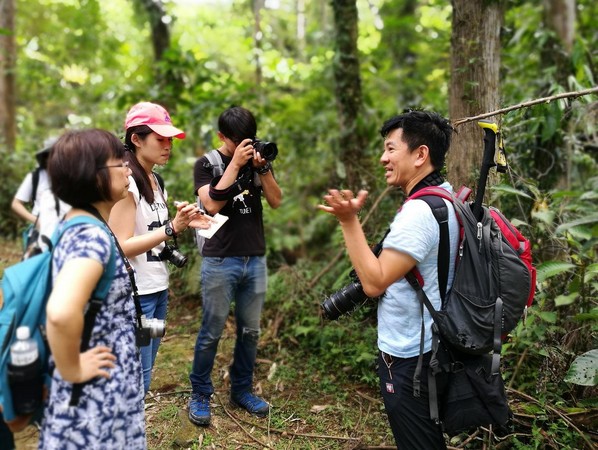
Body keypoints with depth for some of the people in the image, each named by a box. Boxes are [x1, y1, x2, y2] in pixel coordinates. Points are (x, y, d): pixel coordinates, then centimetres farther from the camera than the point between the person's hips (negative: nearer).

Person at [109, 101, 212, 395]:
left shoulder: (156, 181, 10)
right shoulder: (126, 183, -16)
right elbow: (122, 247, -21)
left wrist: (183, 224, 2)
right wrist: (172, 228, -28)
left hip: (158, 289, 9)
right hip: (136, 294, -9)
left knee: (142, 376, 16)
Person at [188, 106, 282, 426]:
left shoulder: (257, 160, 9)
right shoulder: (206, 164, -1)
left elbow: (276, 201, 0)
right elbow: (212, 204, -17)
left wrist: (263, 167, -13)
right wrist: (235, 164, -17)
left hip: (255, 259, 4)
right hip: (220, 261, -4)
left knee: (250, 331, 10)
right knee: (211, 332, 1)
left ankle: (242, 390, 25)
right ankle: (200, 395, 16)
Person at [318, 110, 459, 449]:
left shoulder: (419, 212, -25)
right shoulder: (445, 198, 6)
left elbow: (374, 282, -25)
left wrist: (349, 221, -25)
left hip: (409, 358, -10)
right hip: (430, 347, 10)